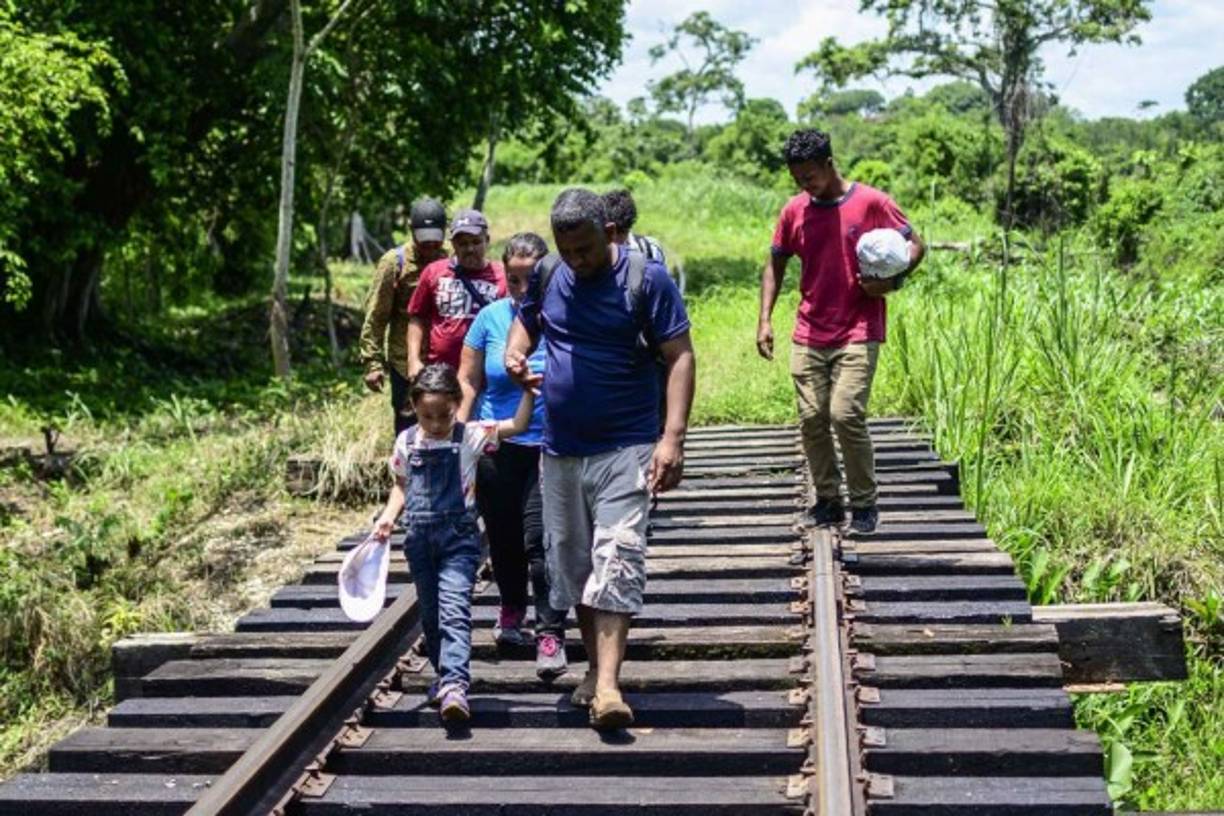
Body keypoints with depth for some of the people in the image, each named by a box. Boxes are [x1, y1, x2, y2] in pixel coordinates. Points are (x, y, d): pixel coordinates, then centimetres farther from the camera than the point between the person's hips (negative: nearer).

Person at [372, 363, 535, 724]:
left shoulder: (470, 436, -5)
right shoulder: (406, 442, 5)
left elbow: (518, 425, -8)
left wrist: (528, 391, -19)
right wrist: (388, 516, 3)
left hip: (459, 537, -4)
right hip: (419, 538, 4)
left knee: (455, 610, -17)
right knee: (429, 613, 14)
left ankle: (455, 685, -25)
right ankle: (445, 676, 30)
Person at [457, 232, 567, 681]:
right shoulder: (490, 317, 1)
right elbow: (468, 382, 7)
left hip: (550, 447, -3)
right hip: (496, 447, 3)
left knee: (540, 540, -10)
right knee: (503, 538, 15)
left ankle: (551, 635, -4)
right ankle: (511, 610, 38)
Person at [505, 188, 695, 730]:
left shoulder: (646, 278, -9)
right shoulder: (547, 275, 5)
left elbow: (679, 356, -10)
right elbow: (527, 319, 23)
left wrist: (673, 437, -21)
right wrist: (516, 351, -3)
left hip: (625, 447, -5)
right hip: (560, 449, 5)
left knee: (618, 559, -15)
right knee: (572, 560, 12)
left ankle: (608, 686, -18)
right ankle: (594, 667, 28)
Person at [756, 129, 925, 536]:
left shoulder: (871, 203, -5)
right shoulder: (794, 211, 5)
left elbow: (915, 245, 3)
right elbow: (775, 265, 14)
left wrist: (892, 280, -15)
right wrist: (765, 319, 4)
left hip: (858, 333, -4)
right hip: (809, 336, 4)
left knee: (846, 415, -14)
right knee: (811, 418, 2)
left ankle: (864, 503, 3)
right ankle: (828, 500, 17)